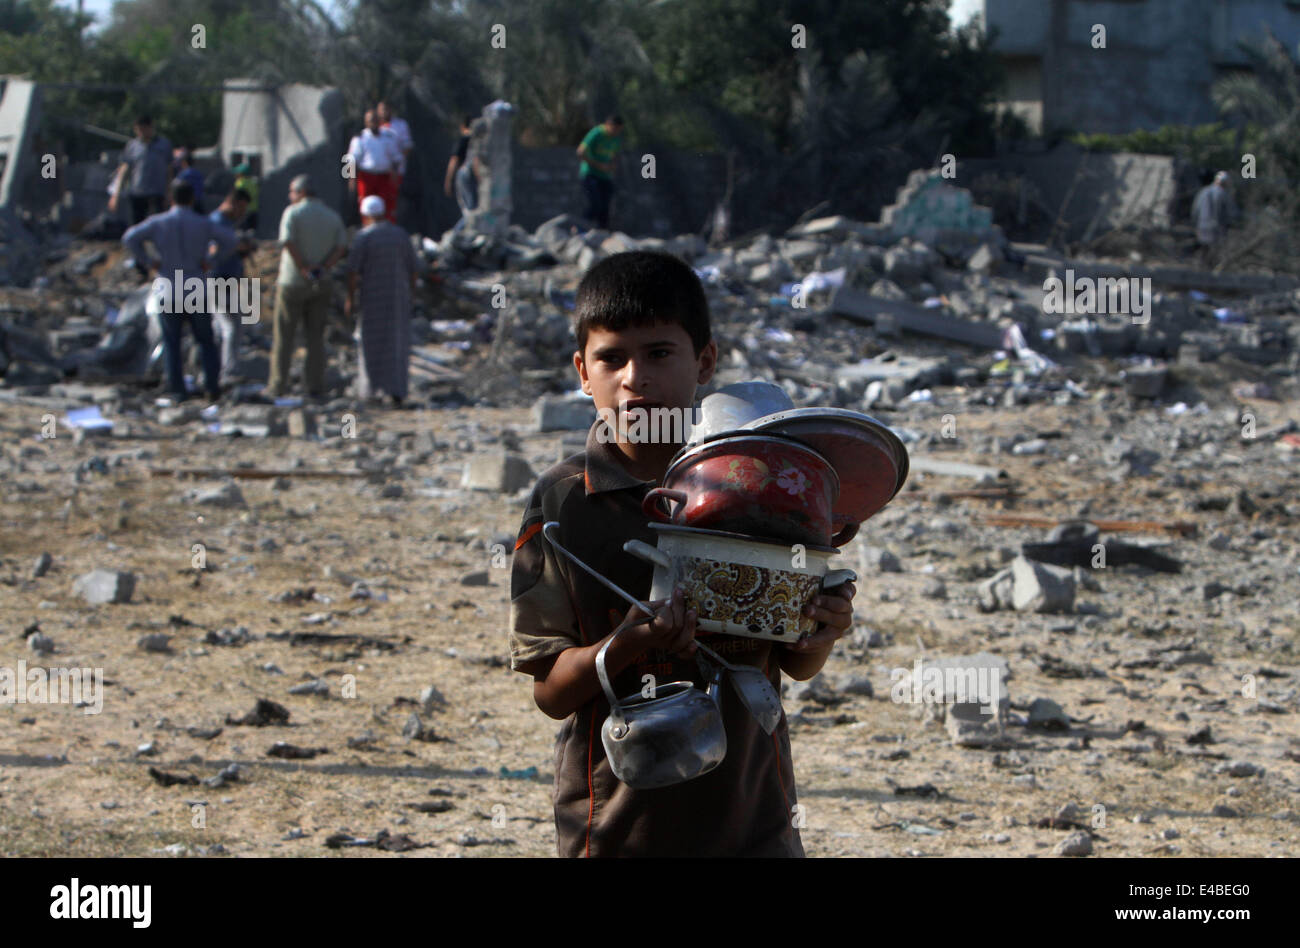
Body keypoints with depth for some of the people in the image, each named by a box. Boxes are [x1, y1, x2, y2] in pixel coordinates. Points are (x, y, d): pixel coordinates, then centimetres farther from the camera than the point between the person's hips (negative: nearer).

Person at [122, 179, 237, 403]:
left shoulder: (158, 222, -4)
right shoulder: (202, 224, -4)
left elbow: (130, 238, -14)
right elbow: (229, 239, -11)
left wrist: (149, 262, -6)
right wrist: (210, 261, -3)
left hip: (168, 292, 0)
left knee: (172, 343, 10)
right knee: (205, 341, 14)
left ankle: (178, 390, 2)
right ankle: (212, 385, 2)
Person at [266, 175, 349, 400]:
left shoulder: (292, 213, -7)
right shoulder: (332, 216, 7)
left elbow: (288, 243, -21)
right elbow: (342, 247, -5)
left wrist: (305, 269, -15)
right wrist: (321, 269, -11)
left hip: (292, 282, -4)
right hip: (320, 286, 4)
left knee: (283, 335, 3)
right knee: (315, 336, 8)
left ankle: (277, 386, 2)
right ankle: (315, 386, 4)